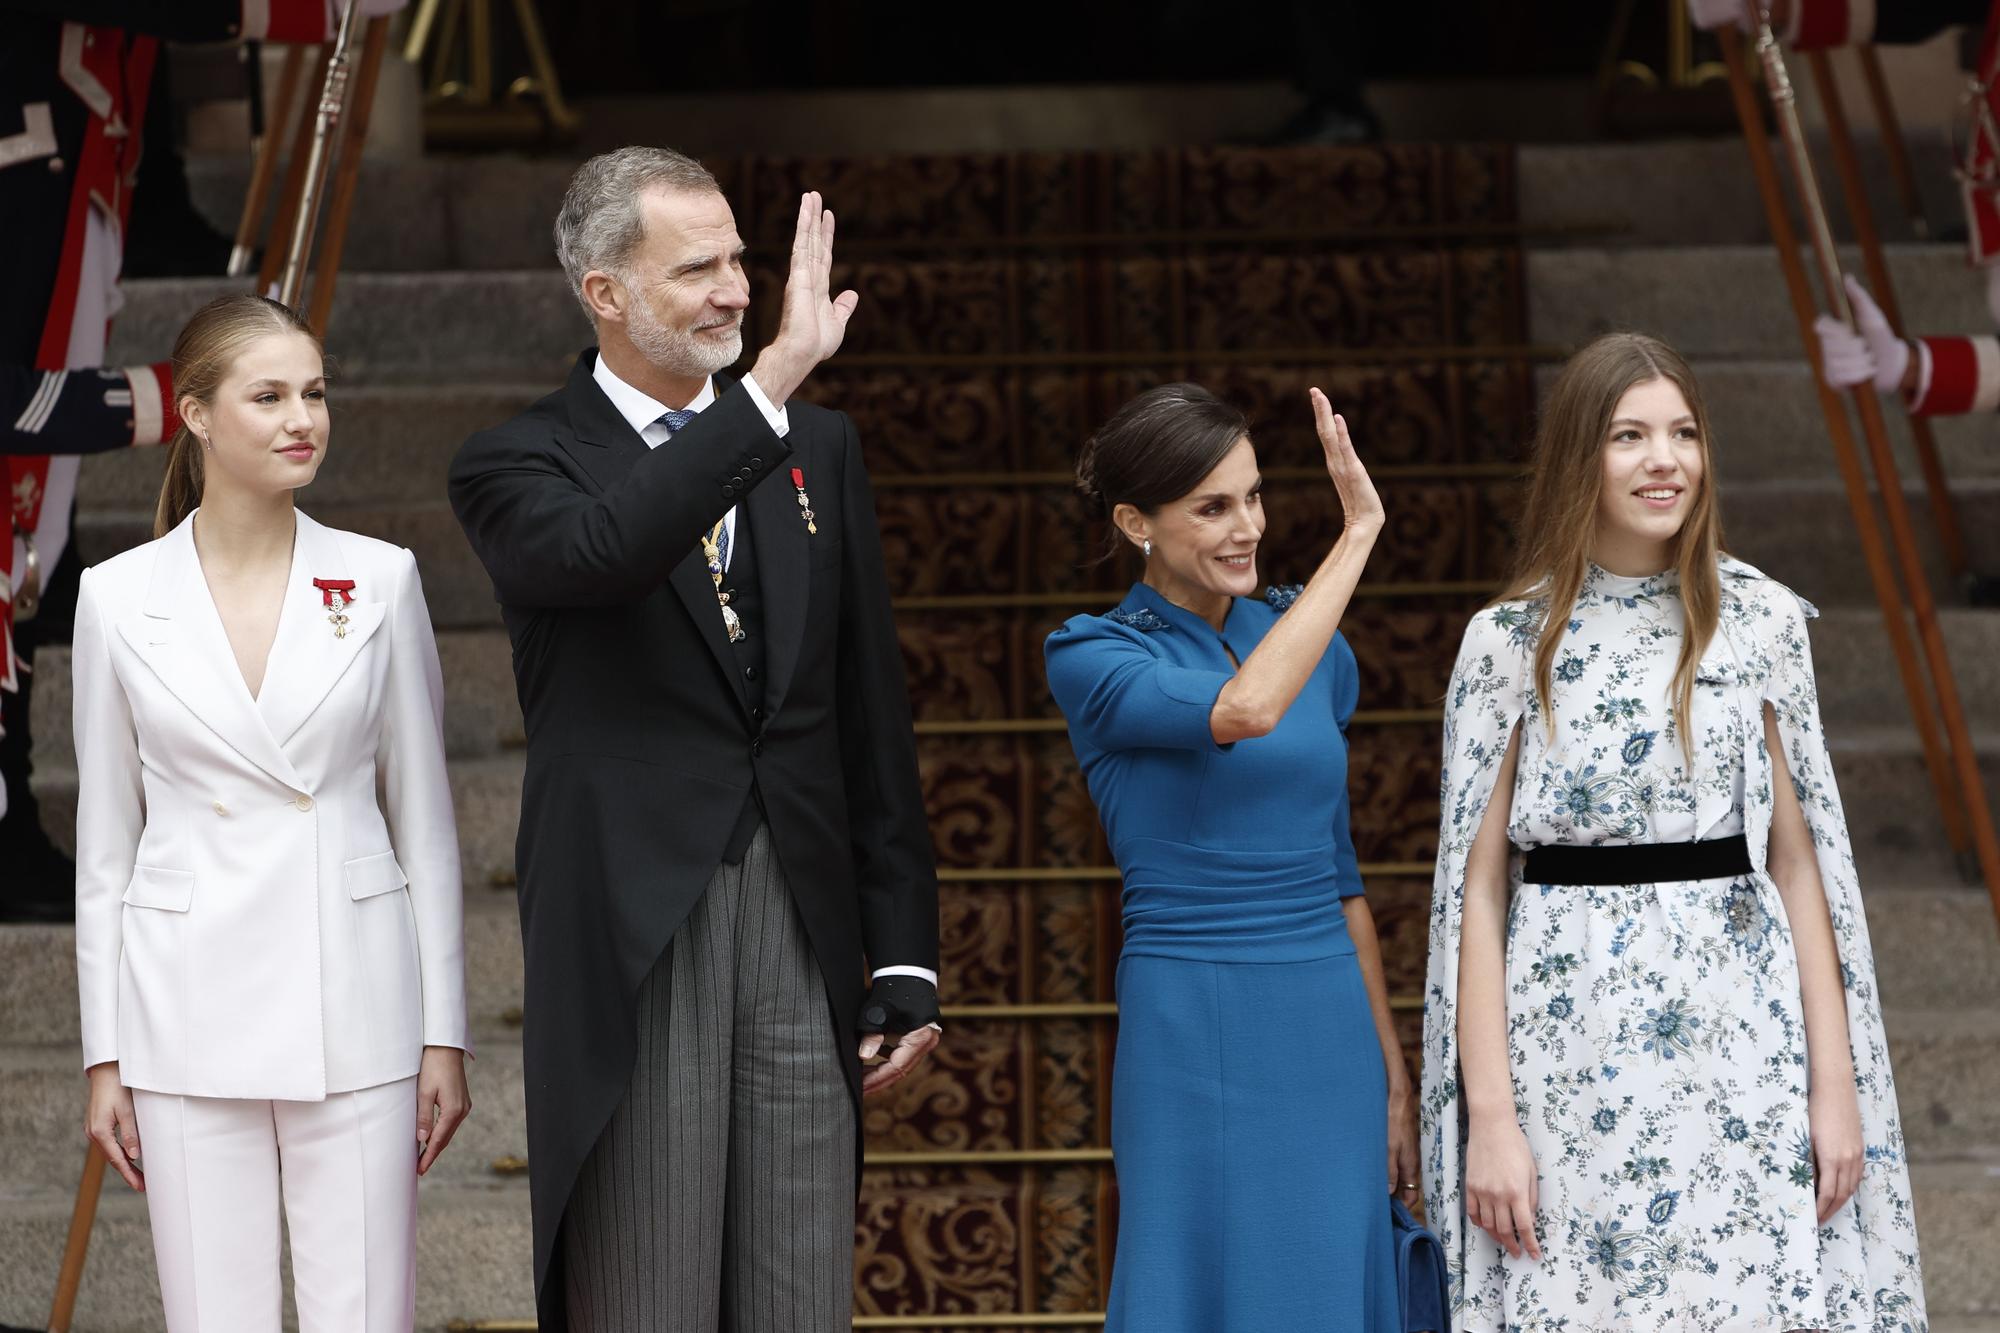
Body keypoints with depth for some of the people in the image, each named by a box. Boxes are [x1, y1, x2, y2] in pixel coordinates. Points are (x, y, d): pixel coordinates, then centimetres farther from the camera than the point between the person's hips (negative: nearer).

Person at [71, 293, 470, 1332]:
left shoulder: (379, 581, 2)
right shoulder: (119, 597, 1)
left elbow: (424, 818, 5)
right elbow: (106, 843, 6)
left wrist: (444, 1033, 3)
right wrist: (105, 1057, 4)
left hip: (353, 1005, 0)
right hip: (190, 1013, 0)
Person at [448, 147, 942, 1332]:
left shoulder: (821, 449, 12)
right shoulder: (517, 468, -1)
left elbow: (875, 722, 12)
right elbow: (604, 554, -27)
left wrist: (905, 960, 9)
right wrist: (772, 384, -28)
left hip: (802, 925, 4)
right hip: (634, 943, -4)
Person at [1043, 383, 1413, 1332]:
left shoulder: (1312, 643, 11)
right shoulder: (1092, 658, -6)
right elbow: (1241, 711, -26)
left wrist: (1392, 1074, 14)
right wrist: (1357, 534, -19)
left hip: (1330, 1031, 5)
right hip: (1196, 1029, -5)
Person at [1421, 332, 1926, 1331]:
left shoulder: (1760, 620, 4)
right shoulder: (1510, 639, 0)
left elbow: (1798, 861, 5)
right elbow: (1478, 886, 0)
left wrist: (1836, 1083, -1)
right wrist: (1491, 1117, -7)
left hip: (1741, 1037, 1)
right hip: (1572, 1052, -1)